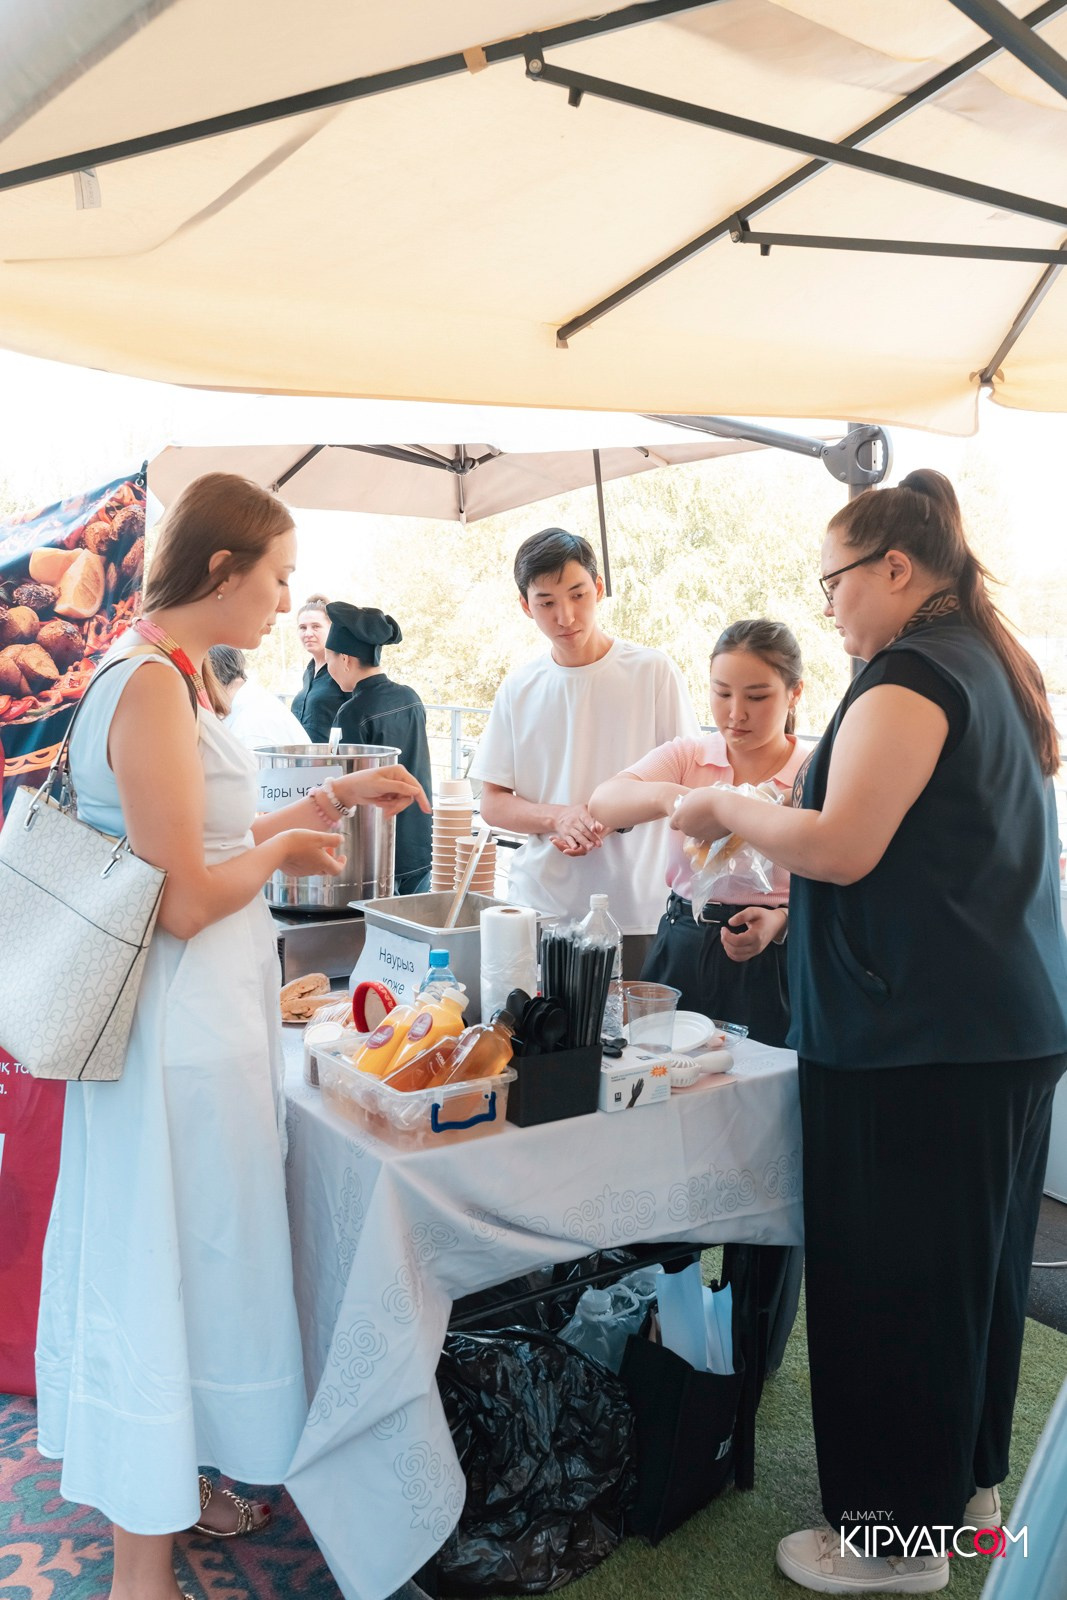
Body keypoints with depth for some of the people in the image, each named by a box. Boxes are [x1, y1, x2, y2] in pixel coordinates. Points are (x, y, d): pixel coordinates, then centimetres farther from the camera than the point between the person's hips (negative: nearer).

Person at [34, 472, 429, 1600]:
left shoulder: (176, 678, 10)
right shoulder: (152, 685, -22)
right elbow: (189, 896, -24)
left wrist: (336, 797, 14)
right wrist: (285, 849, -7)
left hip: (203, 1014, 10)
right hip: (181, 1030, -10)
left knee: (184, 1252, 21)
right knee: (165, 1262, 4)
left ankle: (171, 1479, 42)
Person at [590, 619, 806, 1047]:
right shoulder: (686, 757, 3)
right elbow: (601, 803, -14)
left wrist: (782, 921, -24)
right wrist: (667, 795, -35)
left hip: (771, 968, -2)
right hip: (680, 956, 2)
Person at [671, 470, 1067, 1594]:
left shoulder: (911, 677, -14)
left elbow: (840, 848, -22)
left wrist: (725, 809, -6)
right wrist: (788, 898, 20)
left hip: (916, 1039, -10)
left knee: (889, 1279, 3)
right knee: (976, 1265, 20)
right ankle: (965, 1482, 37)